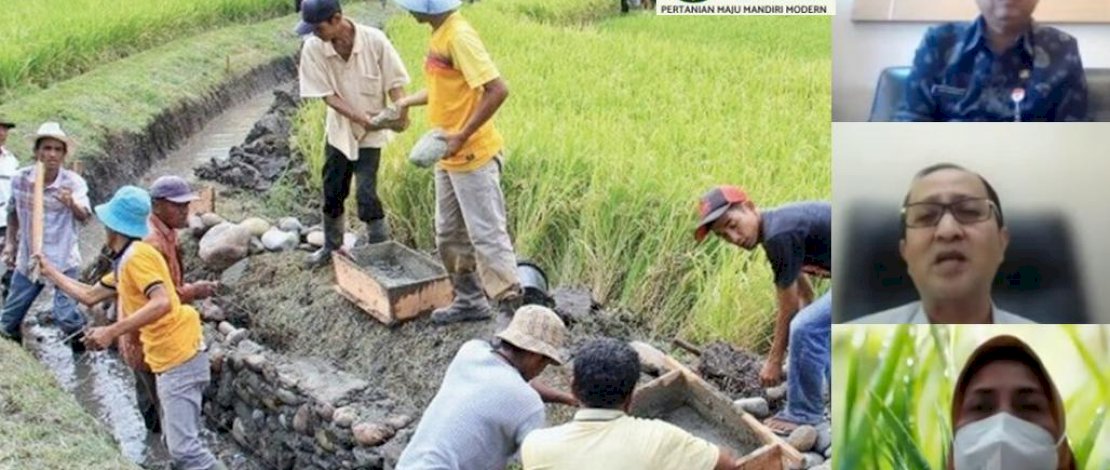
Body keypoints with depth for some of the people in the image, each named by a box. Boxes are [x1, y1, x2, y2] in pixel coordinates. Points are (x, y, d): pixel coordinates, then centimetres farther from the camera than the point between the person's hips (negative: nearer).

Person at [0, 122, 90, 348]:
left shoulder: (73, 182, -18)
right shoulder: (21, 178, -7)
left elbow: (84, 216, -34)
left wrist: (72, 204, -55)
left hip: (63, 260, -4)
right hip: (28, 259, 4)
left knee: (66, 316, -11)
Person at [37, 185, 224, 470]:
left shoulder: (137, 256, -15)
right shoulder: (124, 263, 16)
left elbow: (162, 303, -29)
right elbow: (89, 296, 29)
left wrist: (112, 331, -31)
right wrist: (49, 270, 35)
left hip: (180, 359, -10)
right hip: (169, 360, 10)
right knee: (178, 443, 15)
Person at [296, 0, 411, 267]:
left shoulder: (375, 40, -22)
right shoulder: (313, 48, -17)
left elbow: (394, 82, -13)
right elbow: (327, 94, -15)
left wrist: (400, 113, -31)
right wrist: (360, 118, -27)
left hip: (371, 134, -3)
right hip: (339, 130, 3)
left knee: (366, 195, -9)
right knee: (332, 193, 14)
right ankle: (331, 247, 37)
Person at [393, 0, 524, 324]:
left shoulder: (459, 36, -20)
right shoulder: (440, 34, 8)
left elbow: (497, 90, -26)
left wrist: (462, 137, -25)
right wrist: (408, 102, 18)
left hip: (473, 156, -10)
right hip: (449, 157, 10)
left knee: (487, 235, -5)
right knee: (450, 235, 18)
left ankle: (513, 309, 2)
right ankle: (469, 301, 31)